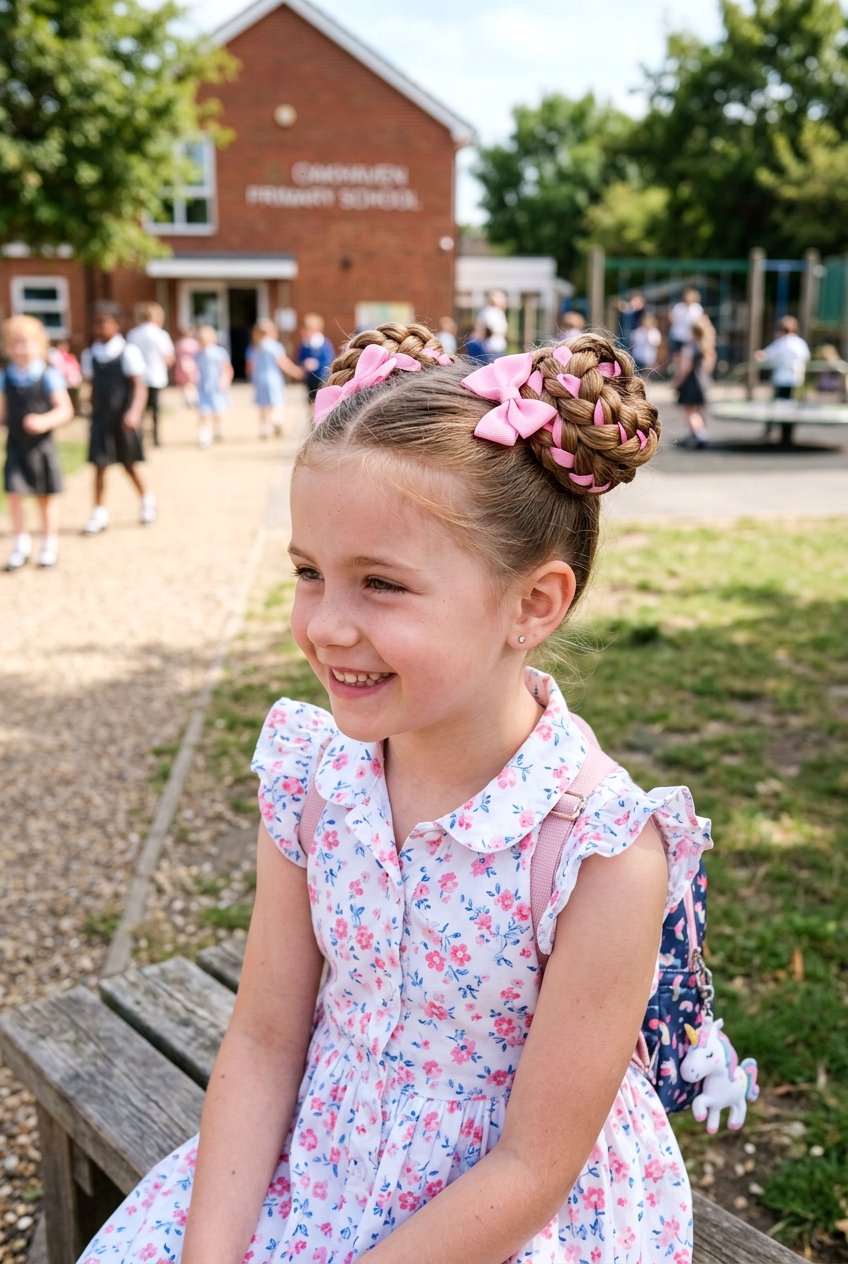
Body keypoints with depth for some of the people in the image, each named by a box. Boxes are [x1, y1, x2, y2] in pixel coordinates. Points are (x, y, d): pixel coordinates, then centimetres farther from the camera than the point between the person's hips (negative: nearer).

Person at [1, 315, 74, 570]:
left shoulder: (49, 376, -8)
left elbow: (65, 410, -10)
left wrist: (45, 421, -25)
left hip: (41, 445, -2)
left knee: (46, 497, 9)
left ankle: (49, 545, 22)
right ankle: (20, 544, 10)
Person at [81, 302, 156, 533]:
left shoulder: (128, 352, -8)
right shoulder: (90, 354, 5)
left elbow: (139, 387, -12)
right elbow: (92, 386, 13)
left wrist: (134, 412, -26)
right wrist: (94, 412, 12)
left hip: (124, 419, -3)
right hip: (100, 418, 3)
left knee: (129, 464, 10)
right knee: (99, 464, -3)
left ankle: (147, 501, 34)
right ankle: (99, 514, 2)